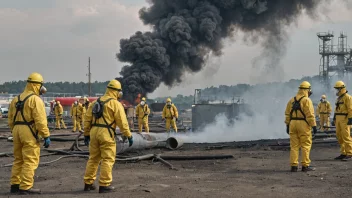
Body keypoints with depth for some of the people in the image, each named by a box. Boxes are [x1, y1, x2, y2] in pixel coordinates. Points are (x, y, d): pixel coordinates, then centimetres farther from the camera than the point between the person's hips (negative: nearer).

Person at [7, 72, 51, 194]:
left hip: (17, 131, 8)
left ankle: (15, 185, 20)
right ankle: (25, 187, -4)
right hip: (29, 132, -8)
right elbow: (40, 120, -17)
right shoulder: (36, 99, -10)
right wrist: (46, 136, -13)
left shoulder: (16, 99, 14)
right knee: (30, 161, -3)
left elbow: (10, 119, 17)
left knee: (18, 159, 17)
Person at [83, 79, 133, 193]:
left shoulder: (96, 102, 16)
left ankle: (88, 183, 19)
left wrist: (86, 134, 21)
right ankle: (104, 185, -1)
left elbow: (87, 119, 15)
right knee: (108, 159, 0)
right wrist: (129, 136, -4)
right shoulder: (115, 103, -5)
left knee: (93, 158, 15)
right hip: (106, 134, -7)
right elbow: (122, 121, -9)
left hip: (94, 132, 7)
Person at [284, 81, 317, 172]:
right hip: (303, 124, -6)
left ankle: (294, 165, 6)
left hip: (293, 124, 6)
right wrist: (314, 125, -9)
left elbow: (287, 114, 11)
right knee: (306, 145, 1)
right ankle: (305, 165, 0)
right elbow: (310, 114, -13)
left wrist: (287, 125, 16)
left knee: (294, 146, 8)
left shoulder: (292, 100, 11)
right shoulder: (307, 100, -8)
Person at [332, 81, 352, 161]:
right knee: (339, 136, 9)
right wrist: (334, 119, 19)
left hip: (345, 119, -9)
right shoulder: (339, 98, 19)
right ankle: (343, 153, 16)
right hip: (338, 119, 9)